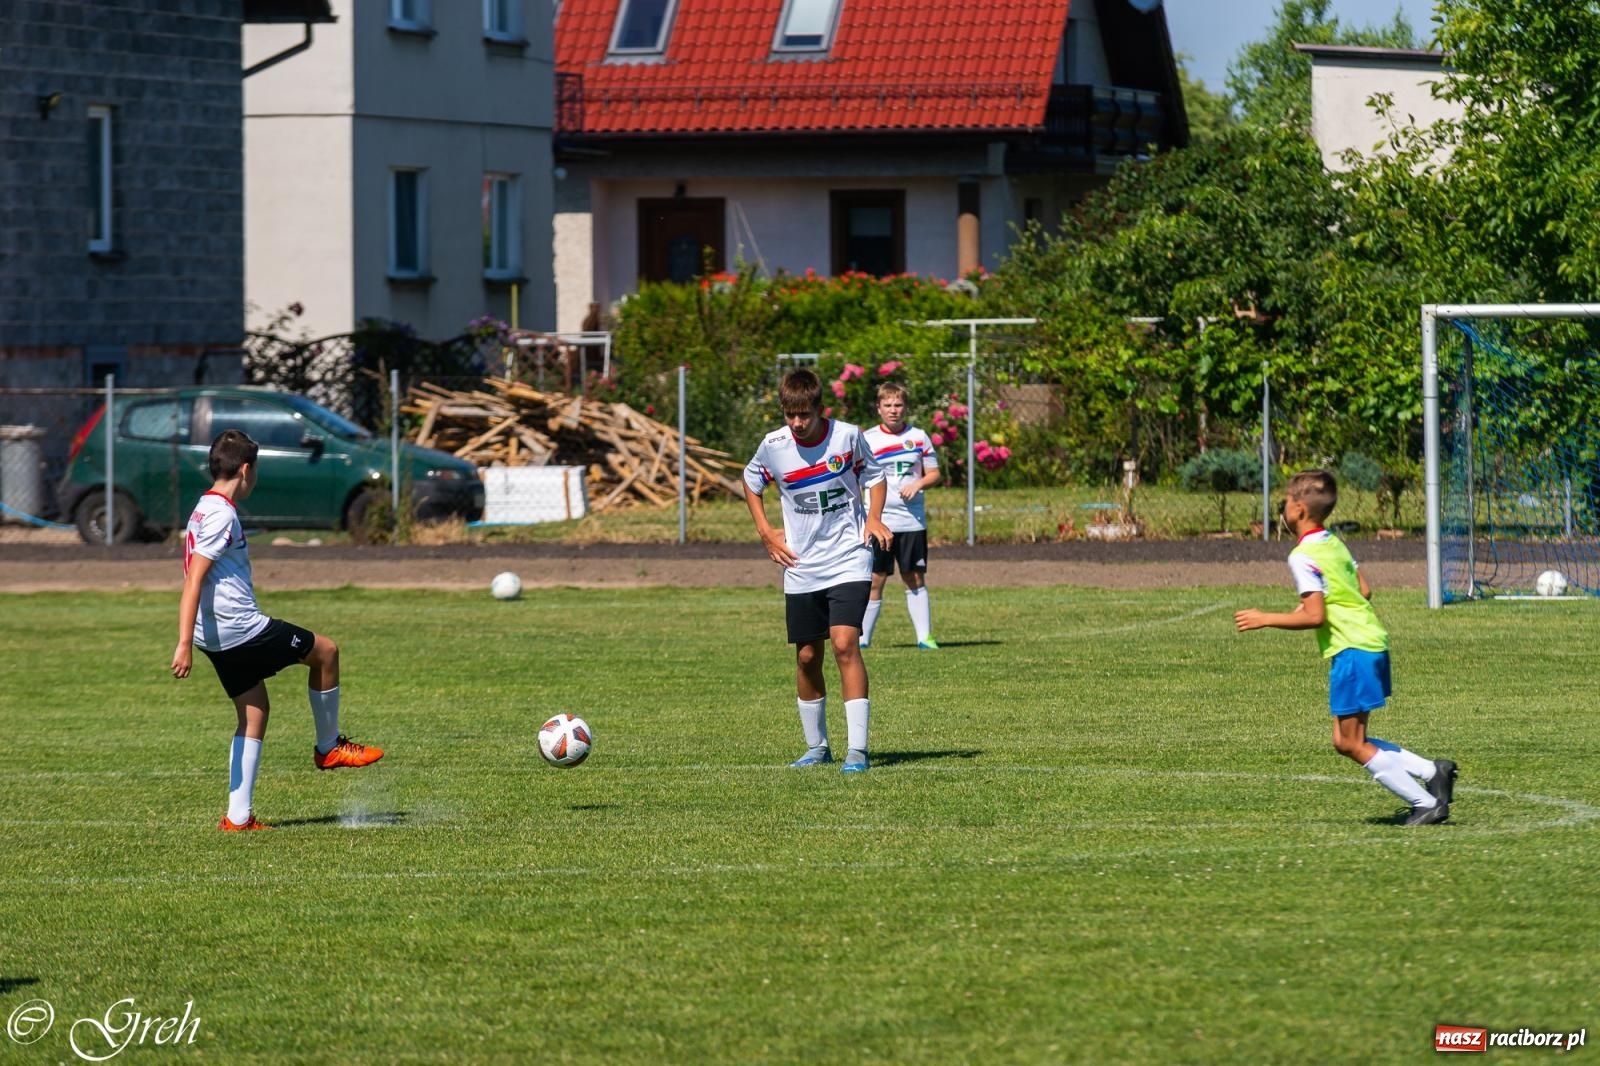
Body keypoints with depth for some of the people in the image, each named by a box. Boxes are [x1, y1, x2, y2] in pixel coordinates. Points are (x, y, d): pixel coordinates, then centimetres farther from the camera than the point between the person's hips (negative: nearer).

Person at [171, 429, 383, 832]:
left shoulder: (207, 510, 14)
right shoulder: (222, 515, -17)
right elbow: (193, 581, -23)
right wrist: (184, 644, -27)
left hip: (220, 638, 10)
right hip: (242, 628, -10)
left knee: (254, 713, 14)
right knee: (325, 651, 7)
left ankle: (238, 816, 9)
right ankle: (329, 747, 21)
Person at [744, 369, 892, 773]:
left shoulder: (848, 436, -9)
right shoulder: (772, 446, -5)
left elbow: (874, 476, 9)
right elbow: (751, 483, 15)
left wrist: (874, 517, -8)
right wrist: (765, 532, 6)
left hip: (848, 561, -3)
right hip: (801, 567, 3)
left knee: (845, 644, -17)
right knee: (807, 657, 8)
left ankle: (857, 749, -18)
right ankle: (816, 747, 25)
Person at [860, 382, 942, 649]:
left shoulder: (919, 437, 6)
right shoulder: (868, 440, 0)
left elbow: (934, 474, 10)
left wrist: (919, 483, -11)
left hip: (913, 521, 2)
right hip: (879, 523, -2)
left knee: (916, 579, 6)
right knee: (875, 581, -2)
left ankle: (924, 636, 11)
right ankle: (862, 638, 4)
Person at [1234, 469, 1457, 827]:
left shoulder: (1303, 557, -14)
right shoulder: (1334, 543, 13)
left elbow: (1314, 616, -20)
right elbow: (1364, 590, 18)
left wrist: (1264, 620, -12)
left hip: (1351, 650, -9)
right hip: (1372, 642, 9)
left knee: (1352, 744, -1)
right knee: (1346, 742, 14)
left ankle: (1426, 803, -2)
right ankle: (1431, 770, 9)